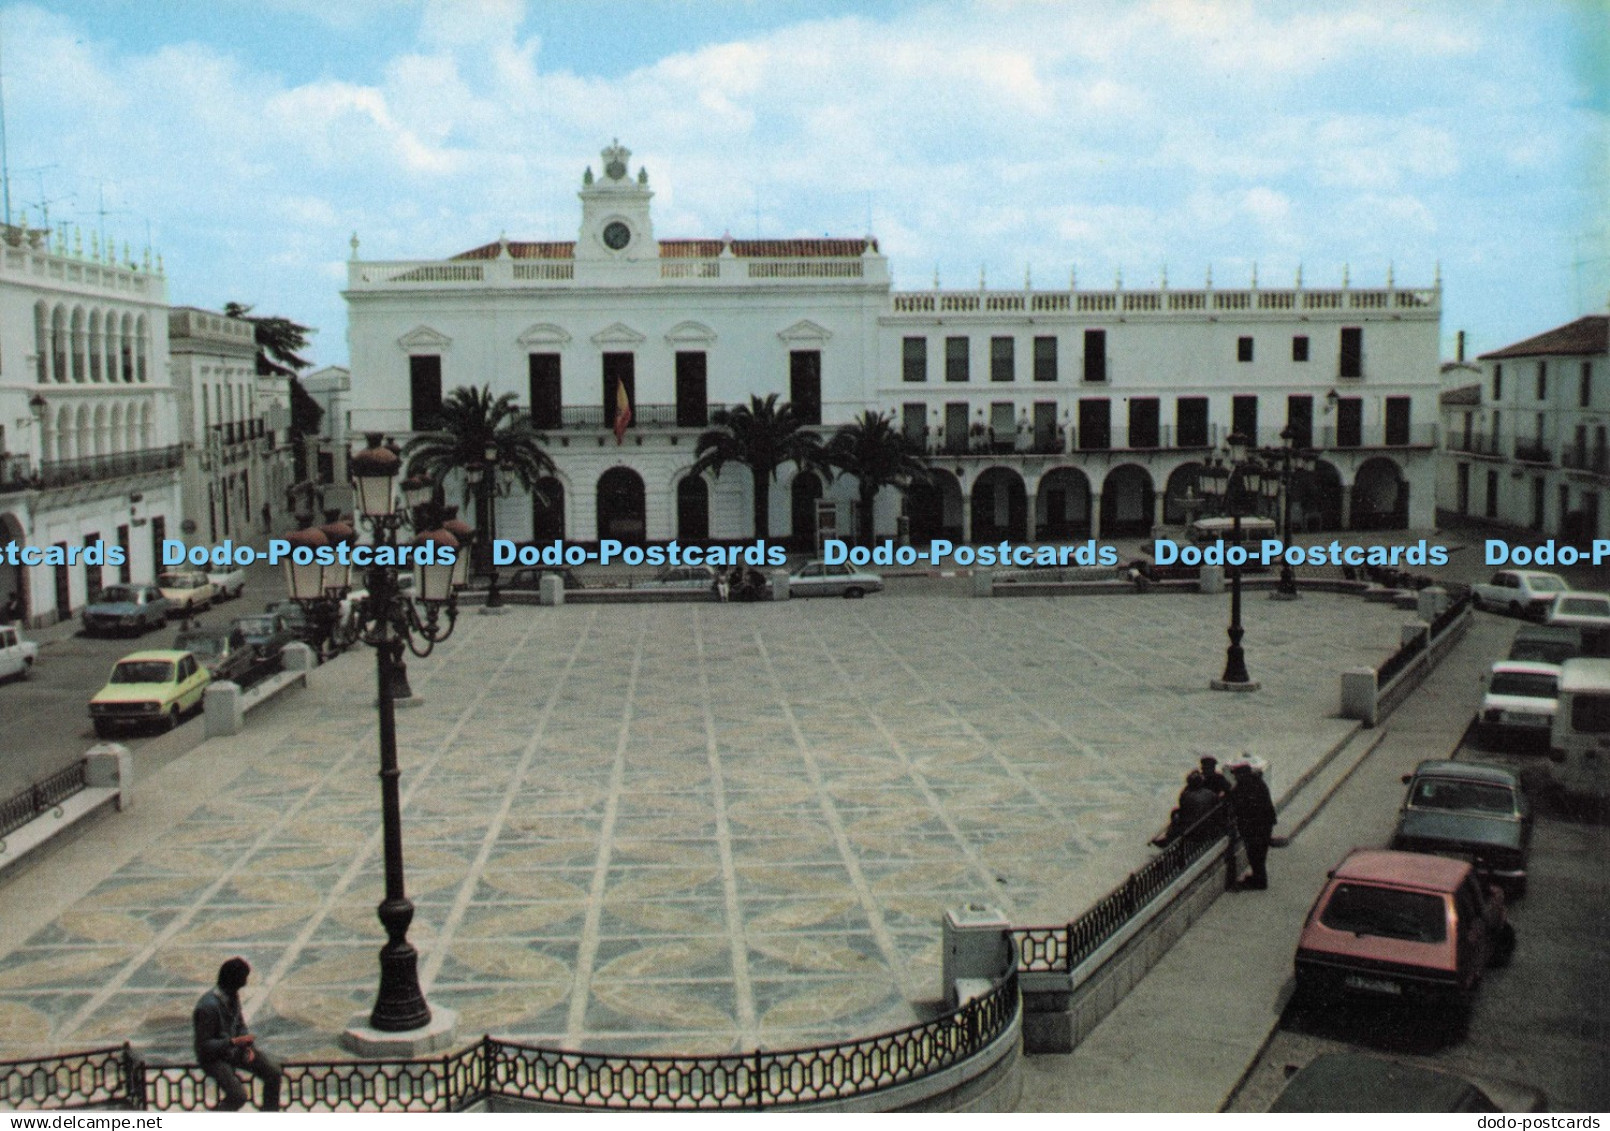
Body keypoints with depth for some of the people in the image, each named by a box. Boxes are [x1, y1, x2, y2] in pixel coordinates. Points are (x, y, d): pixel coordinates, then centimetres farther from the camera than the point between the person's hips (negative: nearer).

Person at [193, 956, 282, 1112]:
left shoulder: (233, 995, -2)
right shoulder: (209, 1006, -28)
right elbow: (204, 1045, -24)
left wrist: (248, 1046, -7)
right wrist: (234, 1041, -33)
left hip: (234, 1047, 8)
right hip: (213, 1057, -8)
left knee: (273, 1070, -6)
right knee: (238, 1095, -26)